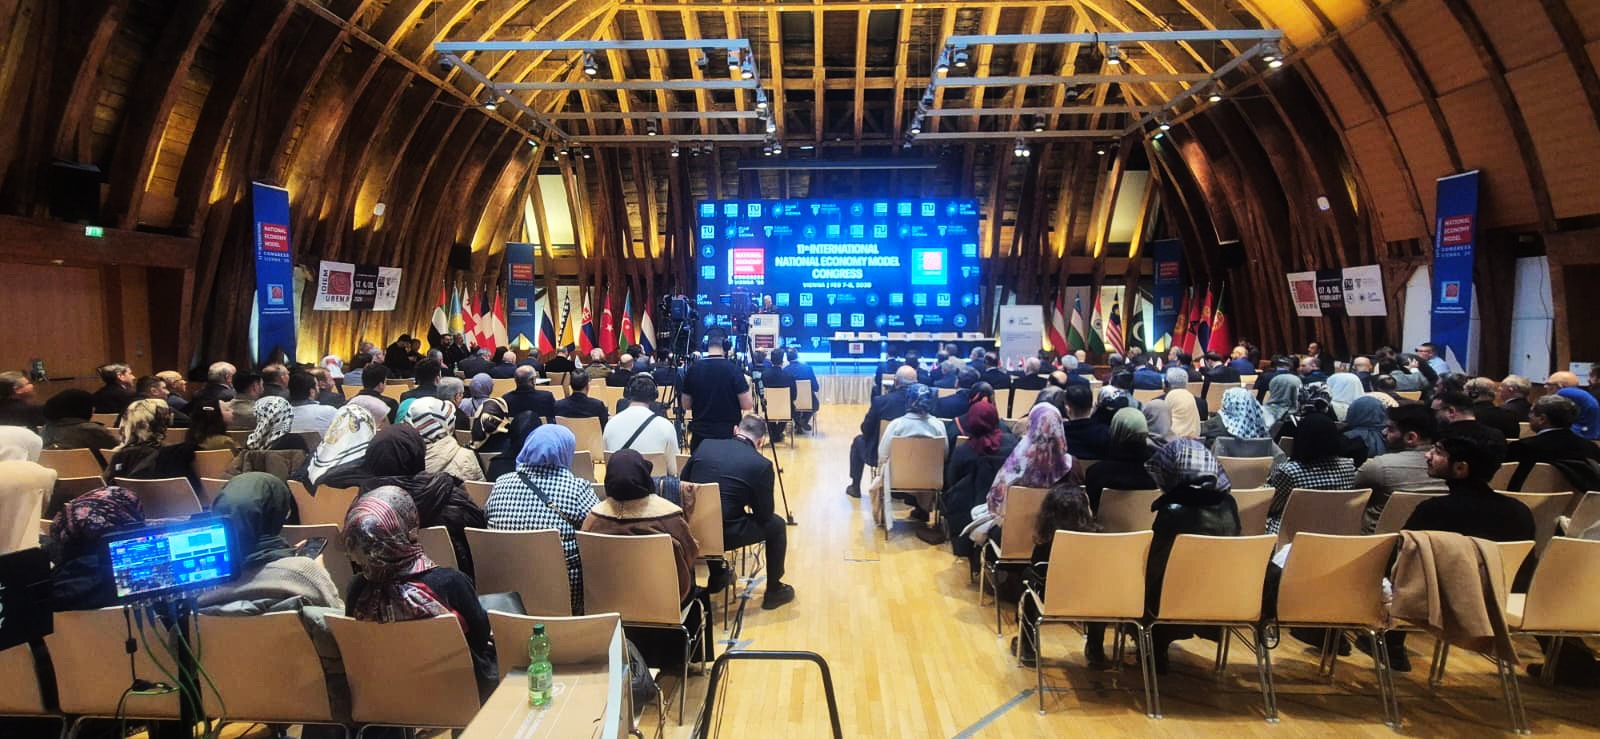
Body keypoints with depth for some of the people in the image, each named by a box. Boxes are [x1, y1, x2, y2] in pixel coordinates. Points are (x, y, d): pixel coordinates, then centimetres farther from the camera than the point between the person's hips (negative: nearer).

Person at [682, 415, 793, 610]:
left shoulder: (706, 445, 4)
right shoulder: (762, 464, -7)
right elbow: (764, 515, -1)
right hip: (725, 533, -5)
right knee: (776, 525, 18)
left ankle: (717, 576, 49)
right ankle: (773, 590, 26)